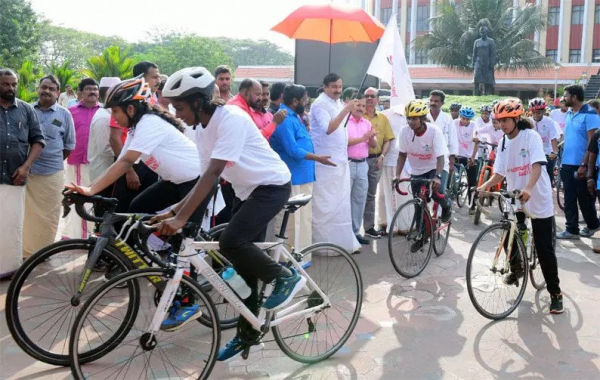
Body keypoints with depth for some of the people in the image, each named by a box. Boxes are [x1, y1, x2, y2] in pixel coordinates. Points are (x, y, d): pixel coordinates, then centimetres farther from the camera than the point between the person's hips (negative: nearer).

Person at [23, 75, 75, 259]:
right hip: (27, 171, 1)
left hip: (52, 173, -1)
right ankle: (26, 251, 14)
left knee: (49, 215, 5)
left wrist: (53, 160, 6)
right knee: (28, 213, 5)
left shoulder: (64, 114, 3)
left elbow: (70, 145, 9)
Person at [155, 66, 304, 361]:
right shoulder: (202, 130, 2)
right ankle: (246, 333, 22)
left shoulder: (231, 118, -25)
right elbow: (206, 178, 4)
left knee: (231, 242, -25)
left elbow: (213, 174, -33)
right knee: (244, 263, 9)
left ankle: (285, 277, -2)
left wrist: (180, 219, -38)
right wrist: (173, 211, -5)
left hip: (272, 185, -9)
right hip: (247, 190, 9)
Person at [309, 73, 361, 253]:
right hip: (326, 163, -9)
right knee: (325, 205, -6)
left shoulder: (338, 103, 15)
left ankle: (343, 242, 20)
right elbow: (328, 128, -25)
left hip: (341, 161, 9)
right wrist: (346, 110, -28)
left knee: (342, 204, 12)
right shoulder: (319, 104, -11)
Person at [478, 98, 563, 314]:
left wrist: (528, 189, -43)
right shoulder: (503, 143, 4)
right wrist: (486, 185, -20)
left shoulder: (531, 136, -13)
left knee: (544, 249, -3)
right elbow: (499, 173, 0)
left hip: (538, 199, -5)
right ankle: (516, 269, 37)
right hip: (514, 199, 5)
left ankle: (555, 293, 9)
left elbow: (537, 166, -26)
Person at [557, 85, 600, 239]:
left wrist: (584, 164, -19)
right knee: (569, 199, 7)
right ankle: (571, 229, 14)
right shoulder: (569, 114, 10)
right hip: (567, 164, 7)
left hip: (581, 165, -7)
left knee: (584, 198, 6)